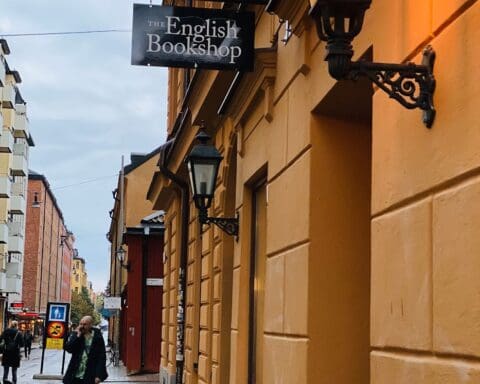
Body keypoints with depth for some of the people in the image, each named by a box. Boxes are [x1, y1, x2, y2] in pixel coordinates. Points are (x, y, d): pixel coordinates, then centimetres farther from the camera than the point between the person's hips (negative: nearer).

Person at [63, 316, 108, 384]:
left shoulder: (97, 337, -3)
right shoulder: (75, 335, 5)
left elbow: (101, 357, -5)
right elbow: (68, 348, -9)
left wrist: (99, 375, -12)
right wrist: (78, 336, -14)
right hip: (74, 376, 3)